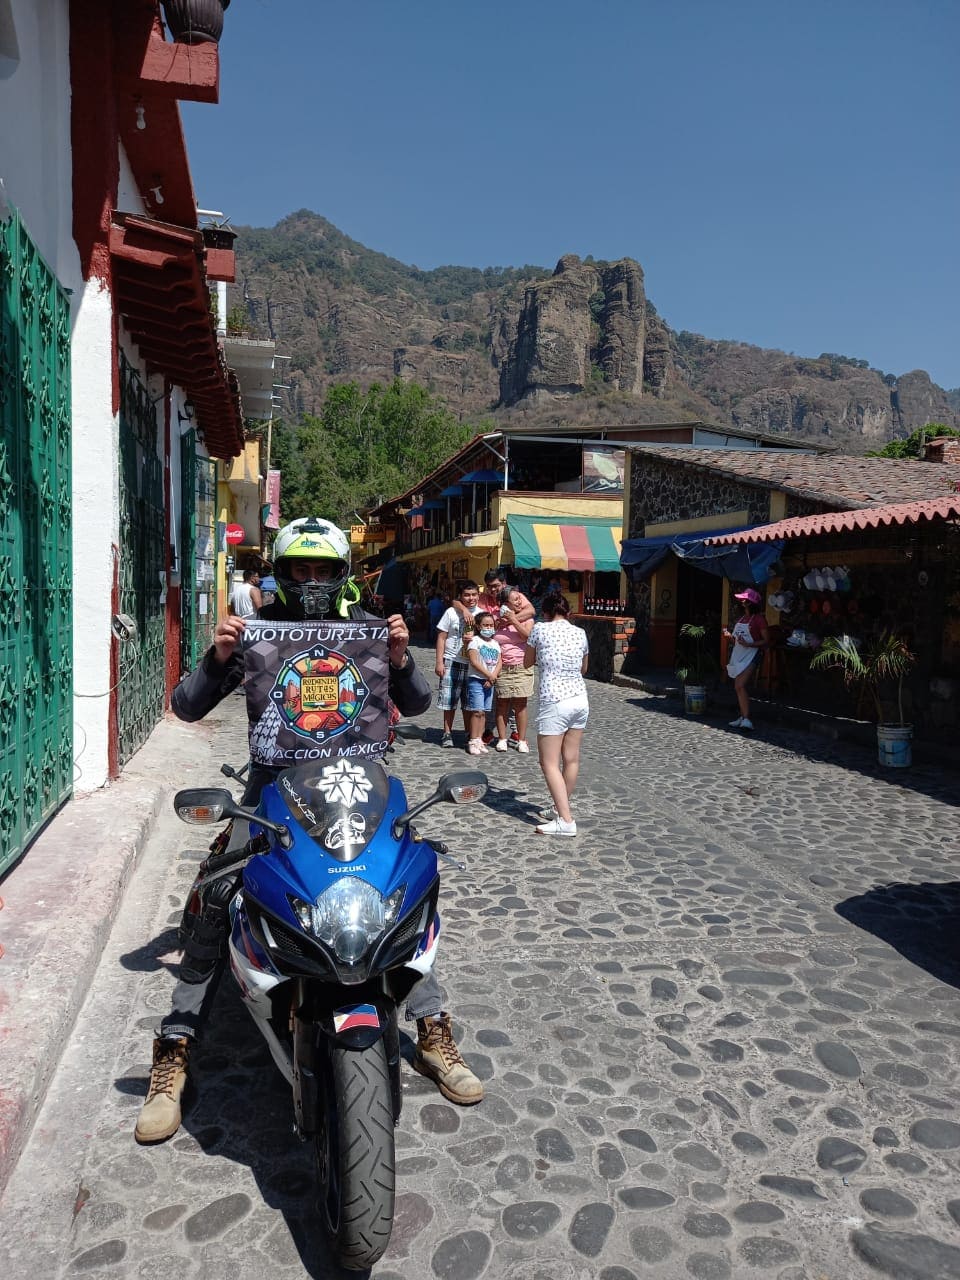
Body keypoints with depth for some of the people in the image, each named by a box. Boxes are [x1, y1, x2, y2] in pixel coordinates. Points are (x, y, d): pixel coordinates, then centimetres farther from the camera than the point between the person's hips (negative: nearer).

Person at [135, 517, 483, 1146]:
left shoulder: (365, 627, 2)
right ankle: (175, 1051, 5)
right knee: (215, 899, -13)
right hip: (274, 782, -1)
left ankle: (433, 1030, 14)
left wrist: (400, 660, -16)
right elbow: (187, 707, -1)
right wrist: (219, 658, -20)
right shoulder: (258, 630, -1)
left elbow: (415, 705, 4)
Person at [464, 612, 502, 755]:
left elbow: (499, 663, 8)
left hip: (490, 682, 6)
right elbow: (474, 661, -13)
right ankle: (473, 741, -5)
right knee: (477, 711, -9)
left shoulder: (495, 643, 14)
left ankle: (479, 740, 12)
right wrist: (489, 675, -12)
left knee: (483, 712, 8)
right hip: (476, 680, -6)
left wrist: (493, 677, -9)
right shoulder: (475, 641, -5)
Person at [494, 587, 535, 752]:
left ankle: (521, 740, 8)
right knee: (502, 703, 3)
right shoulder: (496, 617, 3)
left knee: (520, 704, 0)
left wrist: (514, 620, -17)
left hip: (522, 667, 0)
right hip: (501, 667, 0)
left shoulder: (526, 617, 2)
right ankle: (502, 739, 13)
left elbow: (528, 636, -13)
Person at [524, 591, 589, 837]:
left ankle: (566, 821, -7)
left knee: (550, 763, -1)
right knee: (571, 759, 13)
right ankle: (561, 809, 27)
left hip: (554, 703, -6)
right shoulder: (580, 633, 8)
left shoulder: (540, 629, -4)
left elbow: (527, 662, 11)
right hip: (580, 699, 6)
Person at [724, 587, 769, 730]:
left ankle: (747, 720, -23)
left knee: (740, 686, -20)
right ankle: (742, 717, 18)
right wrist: (729, 635, 3)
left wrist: (748, 644, -21)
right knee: (738, 688, 9)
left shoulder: (759, 619, -7)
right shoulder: (740, 619, 16)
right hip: (738, 655, 8)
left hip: (751, 656, -8)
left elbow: (765, 641, -9)